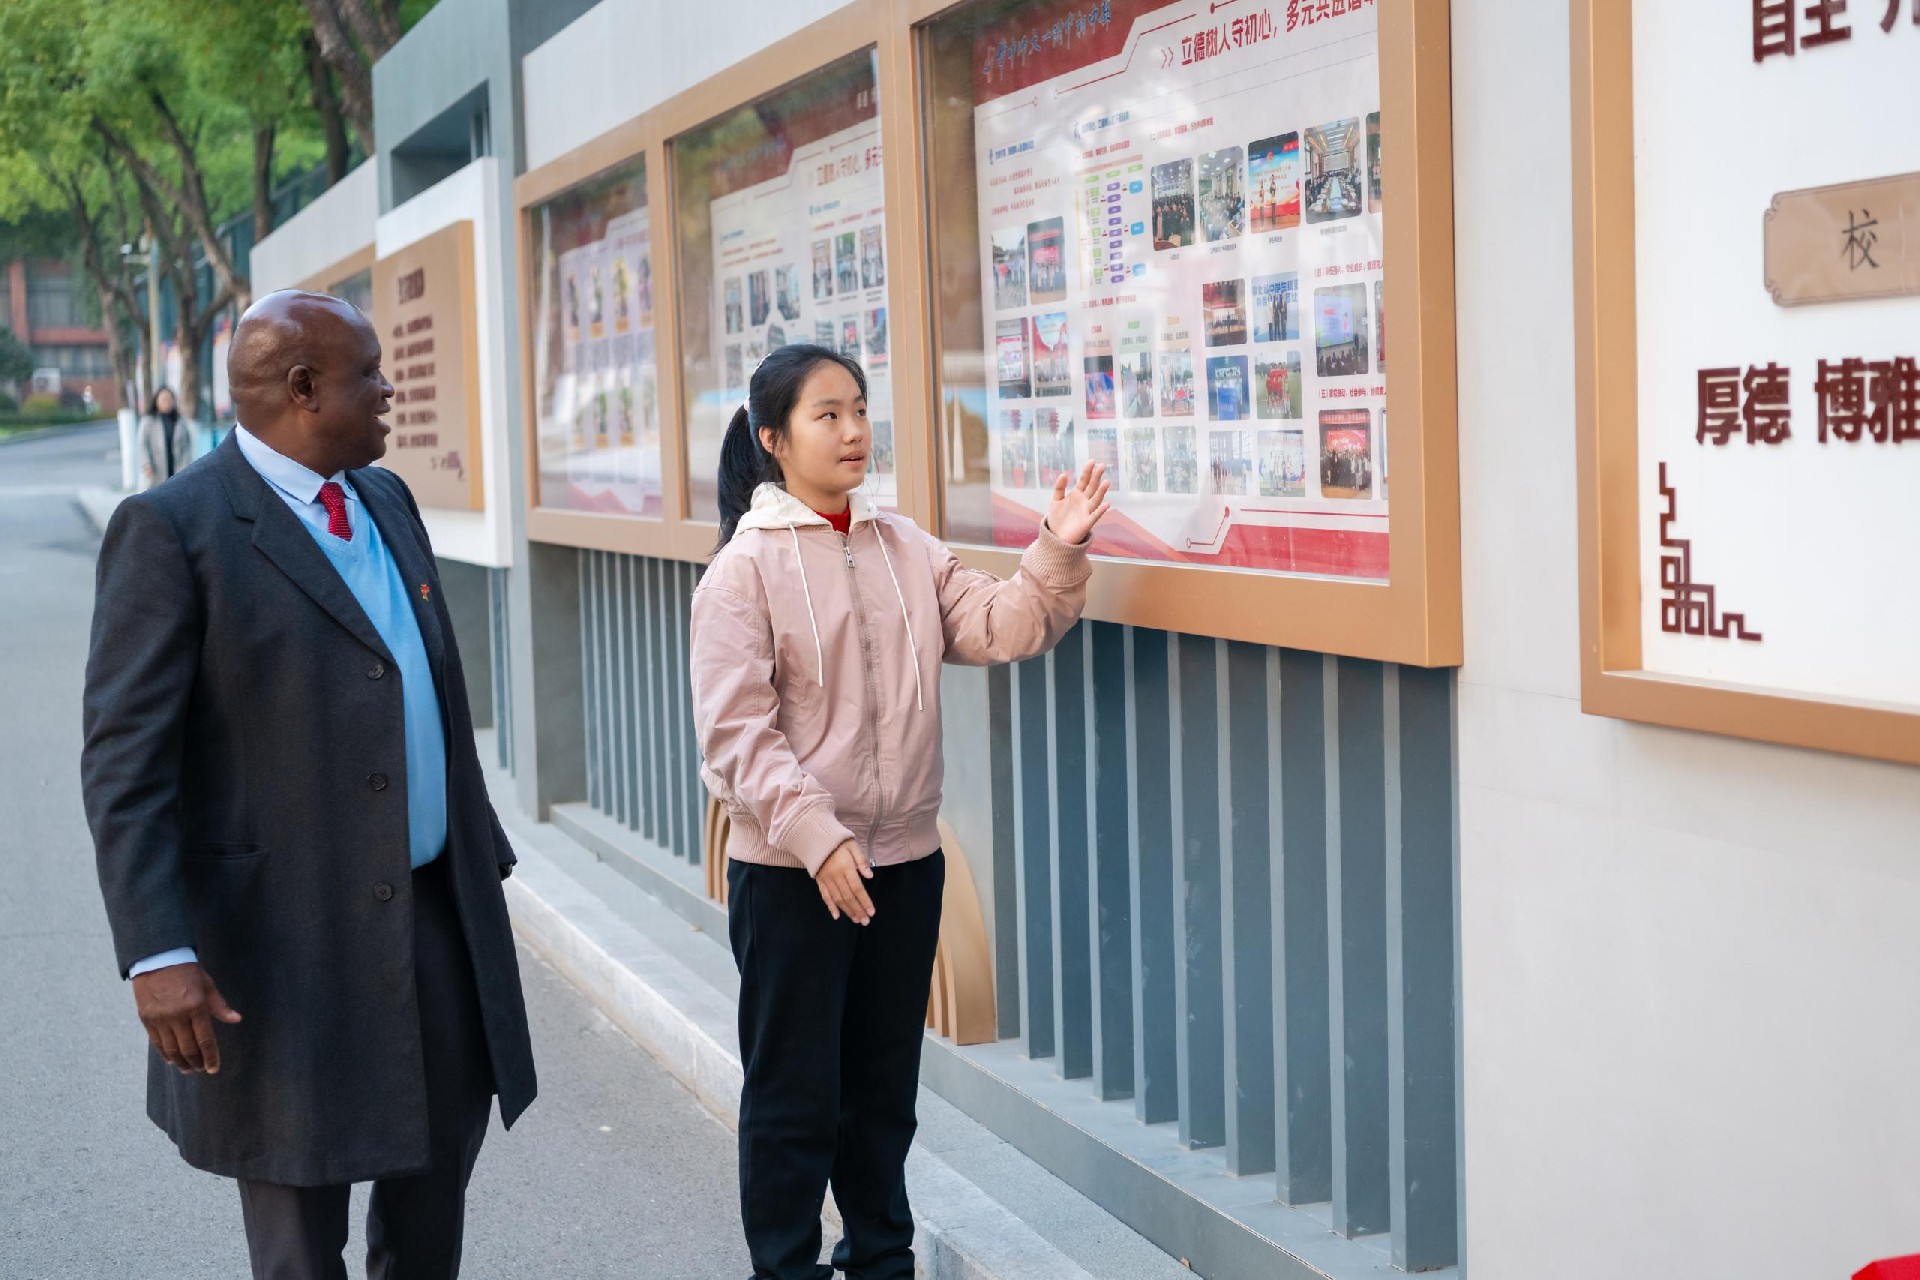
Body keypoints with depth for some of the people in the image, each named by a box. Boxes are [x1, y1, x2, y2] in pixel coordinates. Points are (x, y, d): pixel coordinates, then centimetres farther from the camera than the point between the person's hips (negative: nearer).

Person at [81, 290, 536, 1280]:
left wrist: (483, 853, 20)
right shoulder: (173, 529, -12)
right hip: (290, 940, -7)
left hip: (435, 914, 7)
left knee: (437, 1185, 19)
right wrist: (158, 954, -23)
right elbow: (124, 762, -16)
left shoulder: (386, 500, 12)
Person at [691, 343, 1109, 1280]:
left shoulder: (905, 549, 6)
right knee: (794, 1095, 5)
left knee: (885, 1083, 18)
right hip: (790, 874, -5)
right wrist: (817, 837, -22)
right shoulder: (746, 567, -10)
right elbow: (734, 732, -14)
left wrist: (1059, 551, -16)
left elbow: (1001, 628, -1)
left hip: (904, 859, 5)